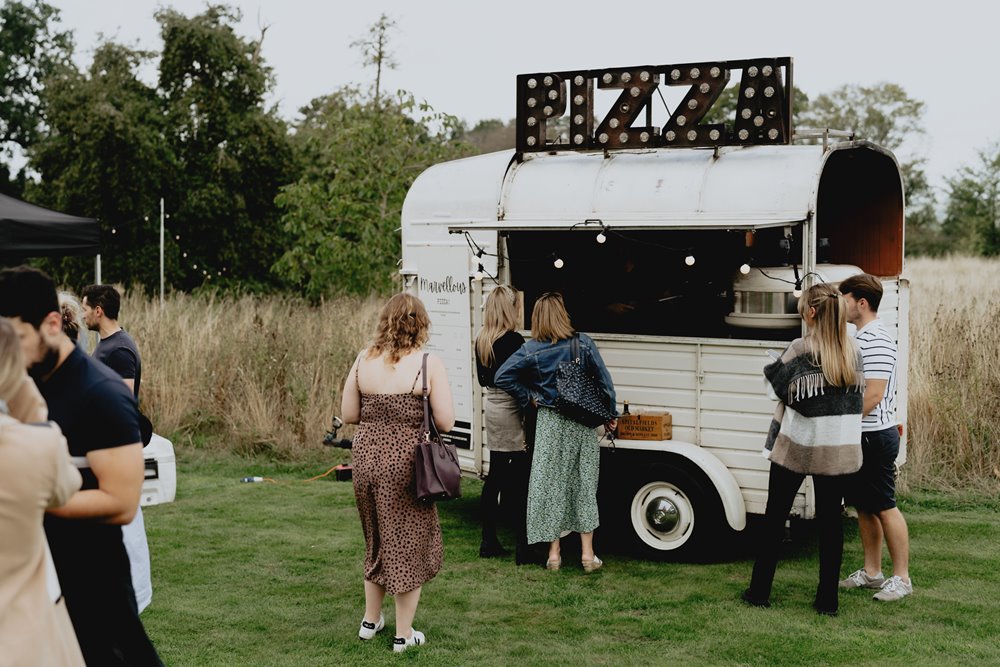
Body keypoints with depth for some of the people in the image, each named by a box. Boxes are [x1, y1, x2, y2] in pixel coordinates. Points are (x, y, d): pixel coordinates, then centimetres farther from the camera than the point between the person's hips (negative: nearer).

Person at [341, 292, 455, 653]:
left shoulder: (364, 360, 0)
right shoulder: (428, 364, -12)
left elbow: (348, 414, 5)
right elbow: (445, 423, -12)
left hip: (366, 459, 4)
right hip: (407, 462, -4)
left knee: (376, 540, 23)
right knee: (409, 543, 10)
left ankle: (370, 620, 35)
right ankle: (403, 634, 18)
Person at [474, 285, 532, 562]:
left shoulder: (481, 341, 7)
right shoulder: (514, 341, -16)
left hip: (492, 409, 8)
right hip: (512, 412, -8)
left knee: (495, 477, 13)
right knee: (520, 482, -4)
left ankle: (489, 541, 18)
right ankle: (523, 547, -2)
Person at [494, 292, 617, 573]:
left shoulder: (531, 350, -7)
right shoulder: (583, 343, -7)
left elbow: (502, 377, -11)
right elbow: (604, 381, -4)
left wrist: (528, 398, -1)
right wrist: (610, 415, 8)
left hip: (550, 423, 0)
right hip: (582, 424, 1)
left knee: (550, 485, 7)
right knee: (584, 485, 8)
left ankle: (554, 554, 10)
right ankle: (587, 553, 11)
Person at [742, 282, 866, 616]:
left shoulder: (800, 349, -14)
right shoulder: (853, 351, 1)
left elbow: (777, 387, -8)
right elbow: (859, 392, 11)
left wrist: (771, 367, 10)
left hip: (796, 446, -4)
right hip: (838, 450, 4)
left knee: (774, 517, 9)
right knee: (830, 520, 8)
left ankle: (759, 591, 15)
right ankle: (827, 599, 10)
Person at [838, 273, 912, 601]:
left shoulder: (877, 341, -18)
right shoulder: (860, 338, 14)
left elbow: (874, 394, -23)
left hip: (876, 436, -10)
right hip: (859, 438, 10)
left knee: (884, 507, -3)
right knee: (864, 507, 14)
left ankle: (902, 578, 5)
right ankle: (871, 572, 23)